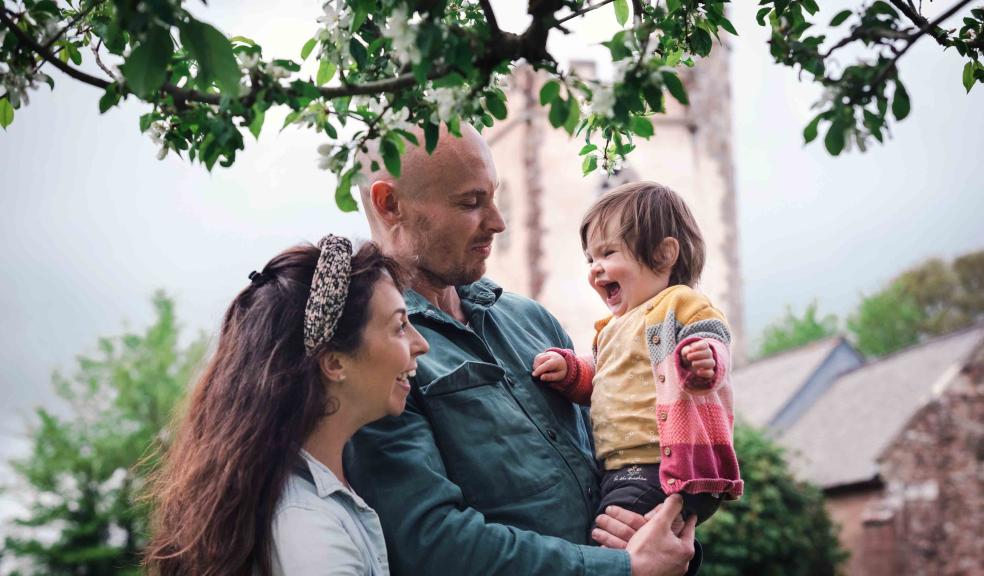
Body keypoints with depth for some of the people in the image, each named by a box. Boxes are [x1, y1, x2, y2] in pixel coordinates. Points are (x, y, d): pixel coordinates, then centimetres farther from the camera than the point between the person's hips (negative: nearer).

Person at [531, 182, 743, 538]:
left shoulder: (679, 304, -3)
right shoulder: (614, 328, 26)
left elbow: (714, 345, -16)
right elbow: (599, 382, 32)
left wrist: (705, 362, -39)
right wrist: (570, 371, 12)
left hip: (663, 470, -10)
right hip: (619, 473, 10)